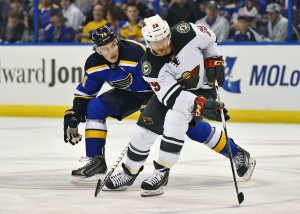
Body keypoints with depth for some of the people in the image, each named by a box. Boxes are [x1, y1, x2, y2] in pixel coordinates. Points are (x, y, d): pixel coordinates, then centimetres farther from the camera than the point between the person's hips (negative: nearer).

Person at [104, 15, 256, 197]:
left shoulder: (186, 33, -28)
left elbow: (208, 37, -5)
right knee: (147, 124, -8)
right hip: (170, 88, 2)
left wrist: (213, 60, -10)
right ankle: (130, 172, 14)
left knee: (175, 119, -28)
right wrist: (199, 104, -42)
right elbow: (171, 95, -30)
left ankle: (162, 172, -21)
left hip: (201, 88, -2)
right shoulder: (150, 66, -26)